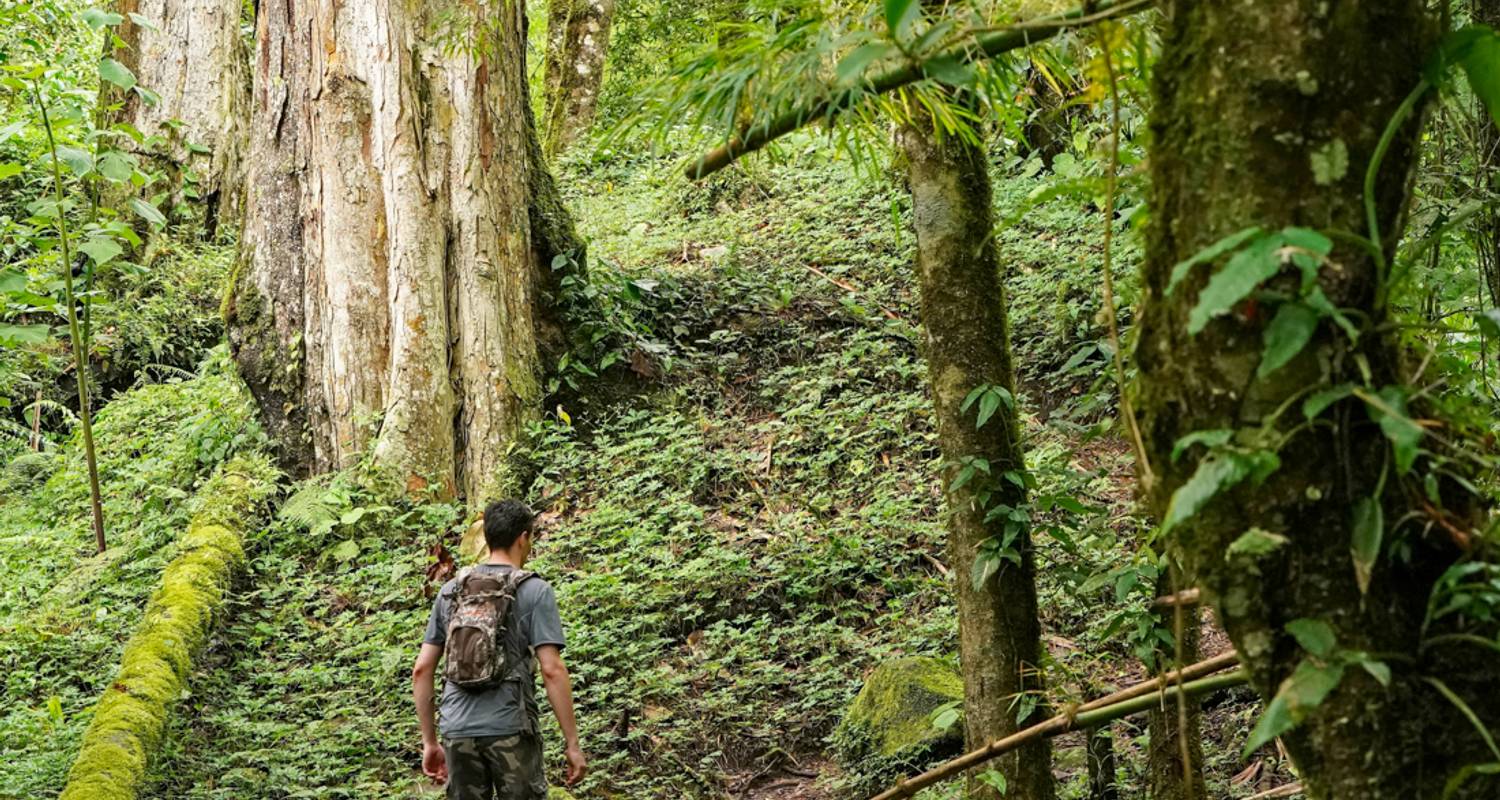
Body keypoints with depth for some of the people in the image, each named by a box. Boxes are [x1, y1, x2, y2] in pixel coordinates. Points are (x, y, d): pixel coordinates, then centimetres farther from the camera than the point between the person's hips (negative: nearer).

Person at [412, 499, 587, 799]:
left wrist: (429, 741, 16)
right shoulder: (534, 590, -2)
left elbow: (421, 670, 10)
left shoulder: (451, 591, 11)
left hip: (458, 731, 4)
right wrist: (572, 743, -6)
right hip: (511, 729, -4)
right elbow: (552, 670, -10)